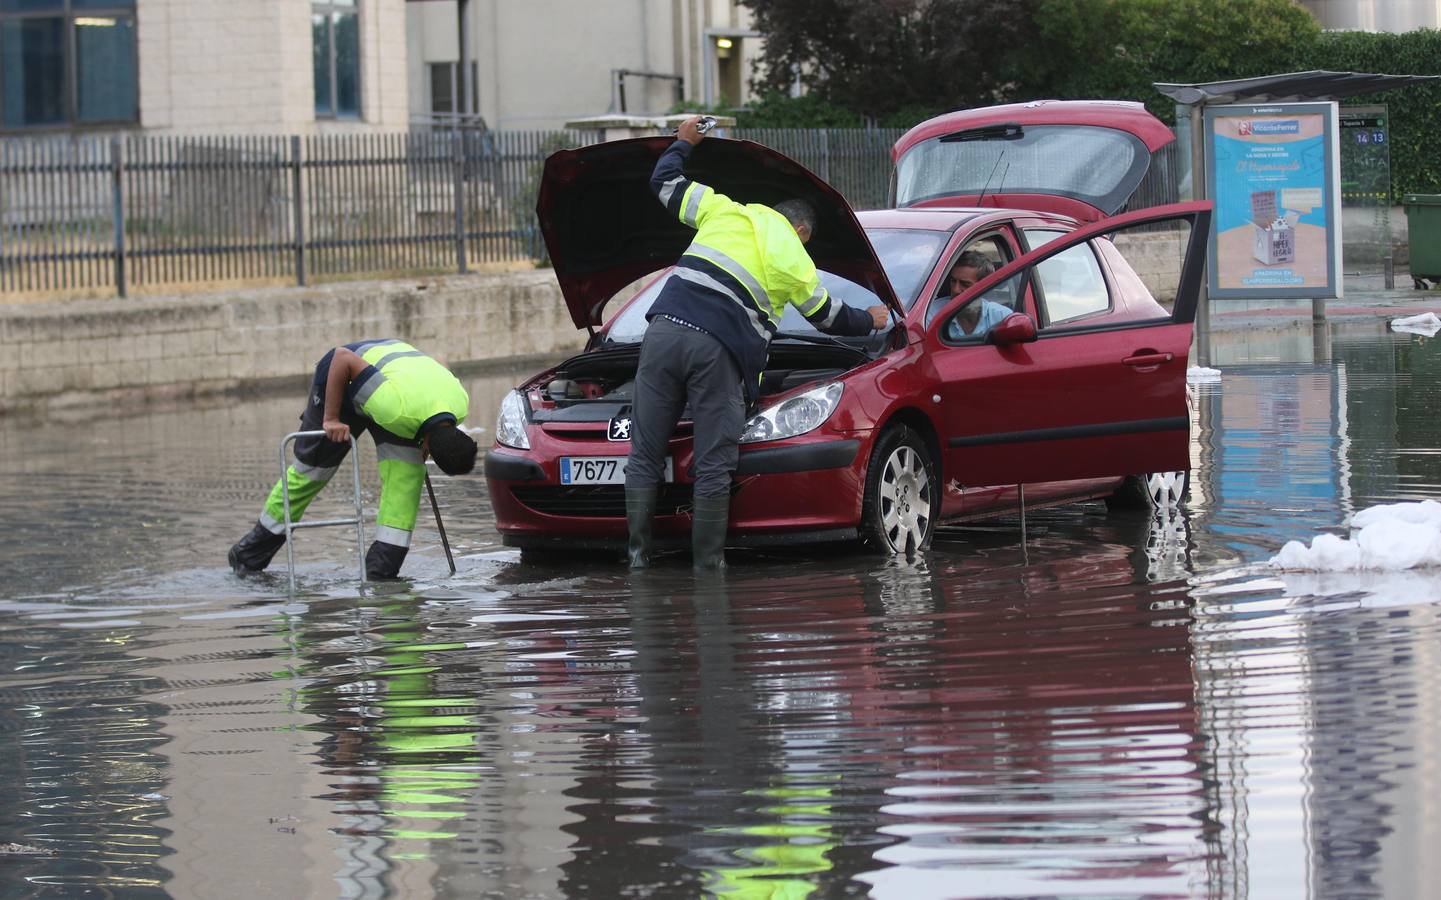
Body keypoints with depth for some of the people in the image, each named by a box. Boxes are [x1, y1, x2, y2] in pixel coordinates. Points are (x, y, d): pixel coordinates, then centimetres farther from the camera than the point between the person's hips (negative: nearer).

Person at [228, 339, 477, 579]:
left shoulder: (460, 404, -26)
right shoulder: (397, 409, -45)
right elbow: (343, 357, -37)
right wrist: (331, 419, -29)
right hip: (342, 378, -5)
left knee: (407, 469, -15)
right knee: (311, 468, 6)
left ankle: (382, 568, -12)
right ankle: (251, 554, 26)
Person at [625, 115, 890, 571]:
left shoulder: (726, 212, 18)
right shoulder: (796, 262, 16)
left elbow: (666, 183, 23)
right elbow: (827, 316, 31)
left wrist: (683, 142, 43)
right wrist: (869, 321, 51)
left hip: (664, 332, 3)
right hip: (718, 350, -3)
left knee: (644, 457, 5)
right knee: (714, 465, 1)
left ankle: (638, 555, 2)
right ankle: (708, 561, 0)